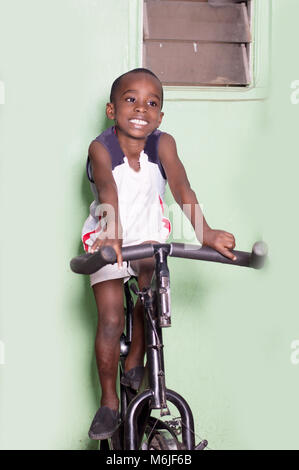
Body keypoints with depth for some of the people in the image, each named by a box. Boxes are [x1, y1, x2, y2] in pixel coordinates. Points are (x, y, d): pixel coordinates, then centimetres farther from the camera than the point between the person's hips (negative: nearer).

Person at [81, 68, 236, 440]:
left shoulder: (163, 144, -18)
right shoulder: (101, 148, -24)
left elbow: (181, 186, -31)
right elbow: (108, 192, -41)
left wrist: (204, 231, -46)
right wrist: (112, 235, -58)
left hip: (149, 237, 3)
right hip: (108, 240, -2)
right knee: (111, 321, -6)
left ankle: (134, 362, 19)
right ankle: (109, 402, 9)